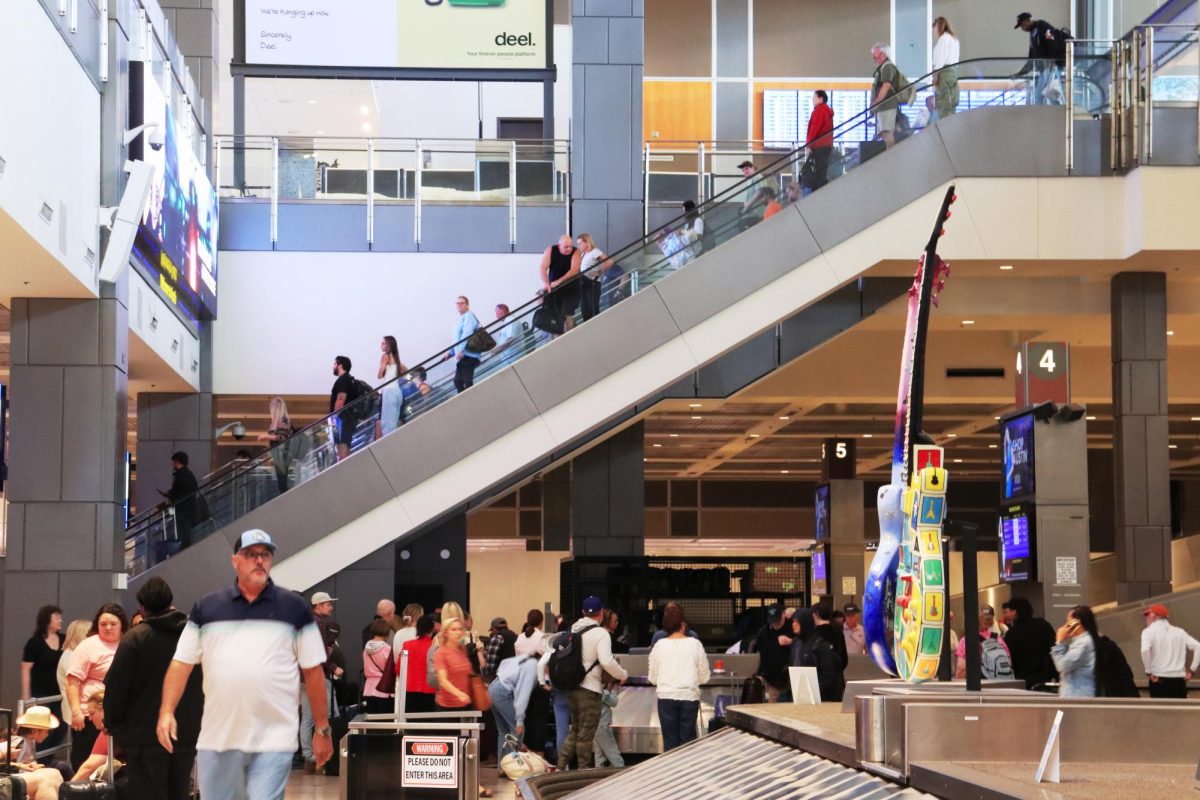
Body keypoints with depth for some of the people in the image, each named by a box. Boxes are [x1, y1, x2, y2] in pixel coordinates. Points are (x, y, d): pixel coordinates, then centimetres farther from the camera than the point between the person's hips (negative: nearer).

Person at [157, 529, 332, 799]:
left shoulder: (295, 608, 4)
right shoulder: (207, 608, 8)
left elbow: (313, 671, 5)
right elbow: (182, 663, 8)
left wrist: (322, 729, 3)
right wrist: (167, 712, -5)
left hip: (274, 740, -2)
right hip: (216, 738, 2)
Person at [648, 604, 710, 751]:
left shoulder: (659, 646, -2)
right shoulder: (695, 644, -3)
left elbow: (652, 678, 4)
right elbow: (704, 677, 1)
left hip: (666, 696, 1)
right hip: (689, 696, 0)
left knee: (670, 741, 6)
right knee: (687, 739, 5)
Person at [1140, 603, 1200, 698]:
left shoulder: (1149, 631, -1)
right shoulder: (1179, 632, 14)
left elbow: (1145, 650, -20)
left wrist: (1148, 672, -10)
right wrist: (1192, 669, 8)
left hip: (1160, 679, -4)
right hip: (1179, 679, 4)